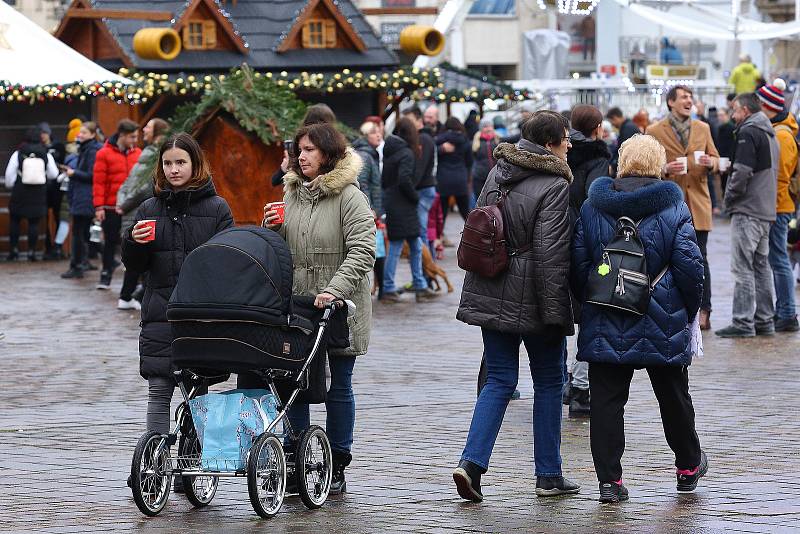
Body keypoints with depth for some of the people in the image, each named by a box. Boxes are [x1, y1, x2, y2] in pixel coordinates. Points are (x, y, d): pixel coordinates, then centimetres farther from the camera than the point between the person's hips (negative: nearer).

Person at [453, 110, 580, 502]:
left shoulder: (497, 172, 7)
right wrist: (556, 313, -15)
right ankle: (548, 475, 16)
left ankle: (471, 462, -7)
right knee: (549, 382, 10)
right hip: (530, 301, -6)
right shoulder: (554, 186, -15)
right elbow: (551, 255, -19)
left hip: (491, 298, 6)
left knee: (499, 381, 11)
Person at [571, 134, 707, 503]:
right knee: (673, 397, 15)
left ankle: (609, 479, -3)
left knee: (606, 400, 3)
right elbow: (689, 266, -8)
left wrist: (589, 305, 16)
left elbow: (578, 264, 3)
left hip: (605, 327, 1)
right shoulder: (674, 208, -5)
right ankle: (688, 467, 31)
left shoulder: (592, 207, 1)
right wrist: (689, 313, 5)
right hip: (662, 324, -1)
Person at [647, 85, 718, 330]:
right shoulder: (655, 131, 1)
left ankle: (703, 312, 3)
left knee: (700, 258, 0)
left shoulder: (702, 128, 12)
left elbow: (715, 159, 17)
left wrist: (710, 162, -7)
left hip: (698, 202, 2)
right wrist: (665, 169, -18)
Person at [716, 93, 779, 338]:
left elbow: (742, 172, -19)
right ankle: (764, 320, 14)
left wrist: (729, 199, -6)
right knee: (761, 265, 13)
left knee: (742, 267, -8)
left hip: (747, 210, -9)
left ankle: (743, 322, -10)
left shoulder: (748, 133, -11)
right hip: (766, 212, 9)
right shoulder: (771, 135, 18)